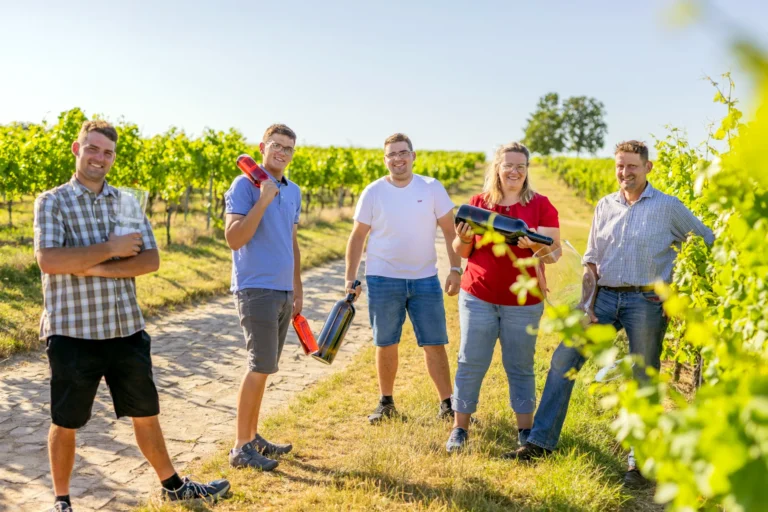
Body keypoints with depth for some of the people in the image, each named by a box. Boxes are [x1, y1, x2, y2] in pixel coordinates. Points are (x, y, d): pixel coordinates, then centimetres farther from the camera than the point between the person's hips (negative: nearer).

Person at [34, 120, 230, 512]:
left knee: (145, 414, 16)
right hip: (72, 333, -3)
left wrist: (95, 268, -14)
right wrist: (112, 249, -16)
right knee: (65, 423, 11)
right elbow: (48, 261, -19)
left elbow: (150, 260, -3)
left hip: (126, 329, 4)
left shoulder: (128, 202, 7)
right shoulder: (52, 202, -4)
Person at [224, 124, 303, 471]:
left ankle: (252, 436, 23)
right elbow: (234, 239, -18)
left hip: (283, 291, 8)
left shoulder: (293, 192, 14)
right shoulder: (245, 185, -8)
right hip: (256, 289, -8)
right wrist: (263, 201, -22)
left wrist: (297, 286, 20)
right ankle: (240, 448, 3)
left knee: (264, 367, 12)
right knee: (261, 367, -8)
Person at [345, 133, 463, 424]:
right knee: (386, 345, 9)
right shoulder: (373, 193, -1)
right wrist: (350, 278, -1)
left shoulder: (432, 188, 0)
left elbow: (449, 230, 2)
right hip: (383, 279, 0)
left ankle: (447, 405, 14)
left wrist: (456, 269, -6)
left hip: (425, 279, 0)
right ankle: (386, 403, 25)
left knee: (435, 344, 2)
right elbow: (358, 237, 3)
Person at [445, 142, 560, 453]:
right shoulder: (478, 203, 5)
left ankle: (525, 429, 23)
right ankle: (460, 428, 15)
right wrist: (464, 238, -15)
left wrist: (533, 244, -23)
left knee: (520, 366, 8)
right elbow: (462, 253, 8)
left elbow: (555, 250, -2)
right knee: (471, 363, 3)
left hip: (524, 301, -1)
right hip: (478, 298, 1)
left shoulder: (541, 205, 2)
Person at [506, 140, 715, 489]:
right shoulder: (605, 206, 11)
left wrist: (680, 278, 1)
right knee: (563, 360, -4)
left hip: (646, 300, -3)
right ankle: (541, 441, 6)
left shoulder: (668, 206, 1)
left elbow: (707, 241, 11)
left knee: (643, 382, 3)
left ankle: (639, 462, 17)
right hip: (604, 296, 4)